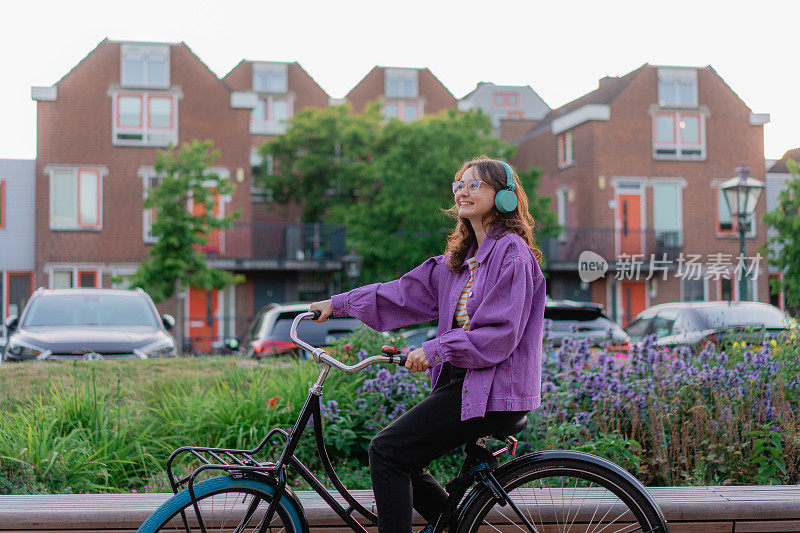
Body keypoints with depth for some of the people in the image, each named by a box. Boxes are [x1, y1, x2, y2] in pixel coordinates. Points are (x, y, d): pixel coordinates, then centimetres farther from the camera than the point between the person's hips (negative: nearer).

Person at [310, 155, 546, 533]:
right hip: (461, 382, 9)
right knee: (401, 458, 10)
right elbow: (405, 293, 16)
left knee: (386, 452, -12)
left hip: (493, 390, -9)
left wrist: (435, 350, -22)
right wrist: (338, 304, 15)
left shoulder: (513, 254, -11)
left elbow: (499, 335, -19)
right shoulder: (461, 258, 16)